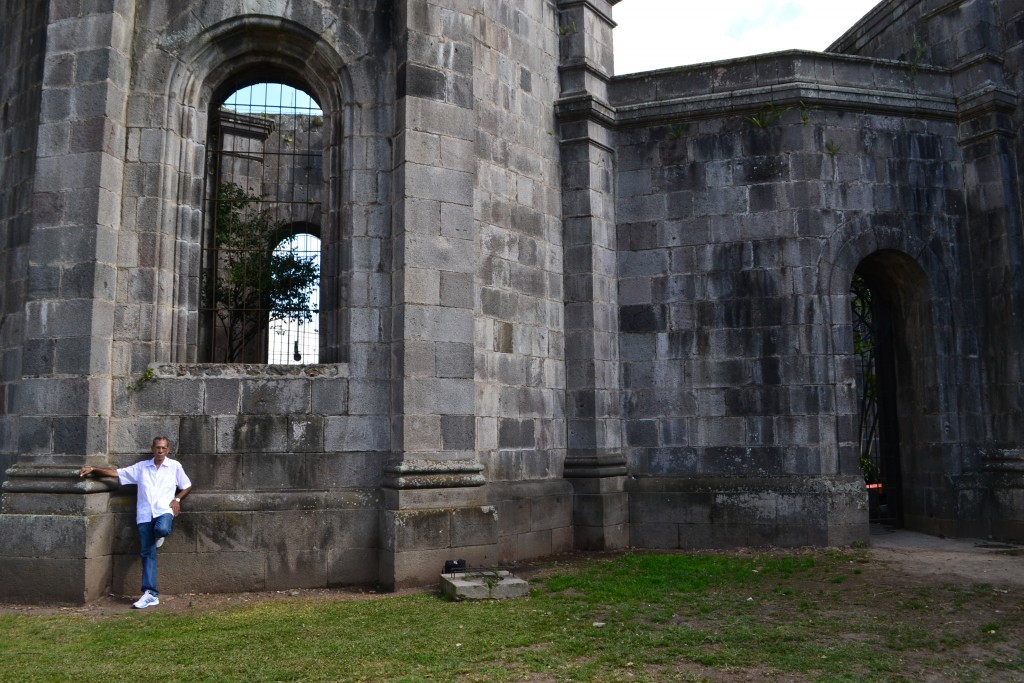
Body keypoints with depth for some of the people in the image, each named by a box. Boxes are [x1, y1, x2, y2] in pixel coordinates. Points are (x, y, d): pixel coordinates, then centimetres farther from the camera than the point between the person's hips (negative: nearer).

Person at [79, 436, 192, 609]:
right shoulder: (141, 467, 14)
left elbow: (187, 486, 14)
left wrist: (177, 499, -3)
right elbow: (116, 472, 13)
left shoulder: (174, 466, 9)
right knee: (147, 554, -2)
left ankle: (160, 534, 2)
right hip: (145, 514, 2)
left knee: (162, 529, -37)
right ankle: (150, 594, 0)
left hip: (164, 510, -2)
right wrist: (93, 469, 2)